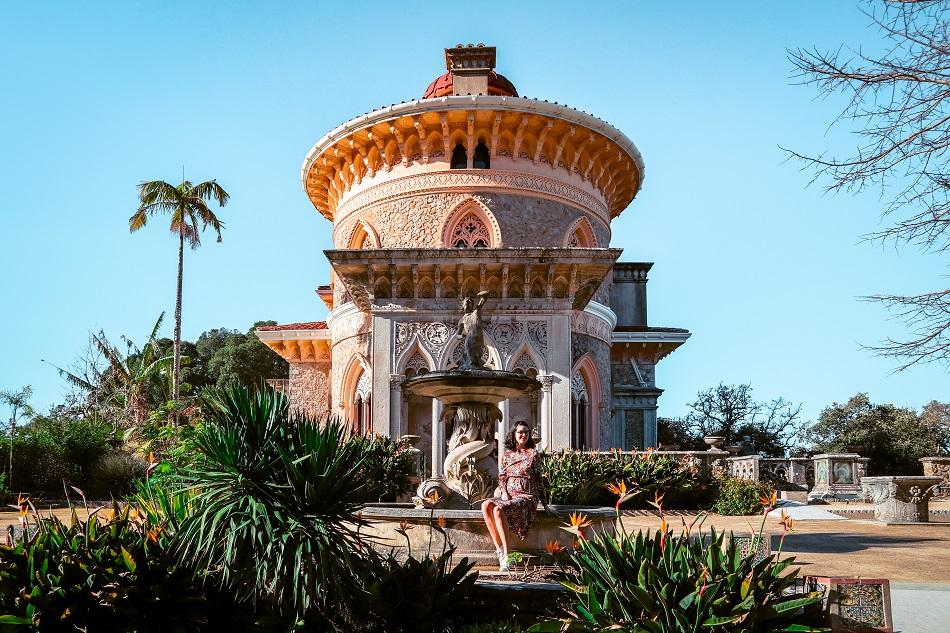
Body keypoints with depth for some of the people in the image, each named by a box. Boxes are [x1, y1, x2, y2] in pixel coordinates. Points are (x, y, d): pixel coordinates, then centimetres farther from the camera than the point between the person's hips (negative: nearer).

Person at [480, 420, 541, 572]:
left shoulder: (533, 454, 4)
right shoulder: (506, 454, 15)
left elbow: (537, 479, 5)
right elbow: (501, 477, 14)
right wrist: (504, 492, -4)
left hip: (526, 497, -5)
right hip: (508, 495, 5)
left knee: (498, 509, -33)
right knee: (486, 505, -27)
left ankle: (506, 555, -32)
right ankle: (499, 550, -26)